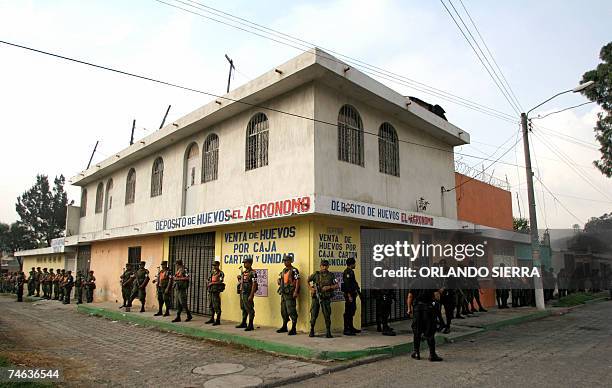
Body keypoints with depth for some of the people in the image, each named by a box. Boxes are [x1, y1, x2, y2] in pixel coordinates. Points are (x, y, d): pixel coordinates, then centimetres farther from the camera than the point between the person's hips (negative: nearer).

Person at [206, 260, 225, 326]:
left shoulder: (220, 273, -6)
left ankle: (218, 320, -4)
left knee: (216, 306, -8)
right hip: (210, 290, 8)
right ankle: (212, 319, 22)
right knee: (211, 305, 13)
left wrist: (212, 283, -11)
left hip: (216, 291, -8)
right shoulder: (212, 272, 17)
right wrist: (209, 284, 1)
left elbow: (221, 282, -15)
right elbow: (209, 280, 22)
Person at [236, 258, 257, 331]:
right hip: (242, 293, 9)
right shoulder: (243, 272, 14)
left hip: (248, 294, -9)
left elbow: (254, 284, -17)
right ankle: (243, 323, 28)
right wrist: (239, 278, 4)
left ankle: (250, 325, 3)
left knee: (249, 309, -3)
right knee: (243, 308, 17)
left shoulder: (253, 273, -12)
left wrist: (251, 295, -22)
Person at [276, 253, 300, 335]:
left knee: (291, 311, -8)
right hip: (283, 293, 8)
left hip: (290, 294, -8)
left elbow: (297, 281, -15)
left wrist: (296, 292, -23)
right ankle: (284, 327, 28)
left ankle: (293, 329, -2)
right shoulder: (283, 270, 16)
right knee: (283, 311, 16)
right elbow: (280, 279, 29)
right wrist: (279, 281, 5)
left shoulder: (294, 270, -9)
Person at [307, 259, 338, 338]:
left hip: (326, 298, 0)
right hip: (316, 298, 1)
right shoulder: (316, 274, 2)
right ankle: (311, 331, 20)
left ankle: (328, 332, 9)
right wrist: (311, 288, 3)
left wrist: (329, 287, -14)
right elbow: (307, 280, 16)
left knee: (327, 315, -1)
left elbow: (336, 286, 0)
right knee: (313, 315, 4)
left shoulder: (331, 275, 2)